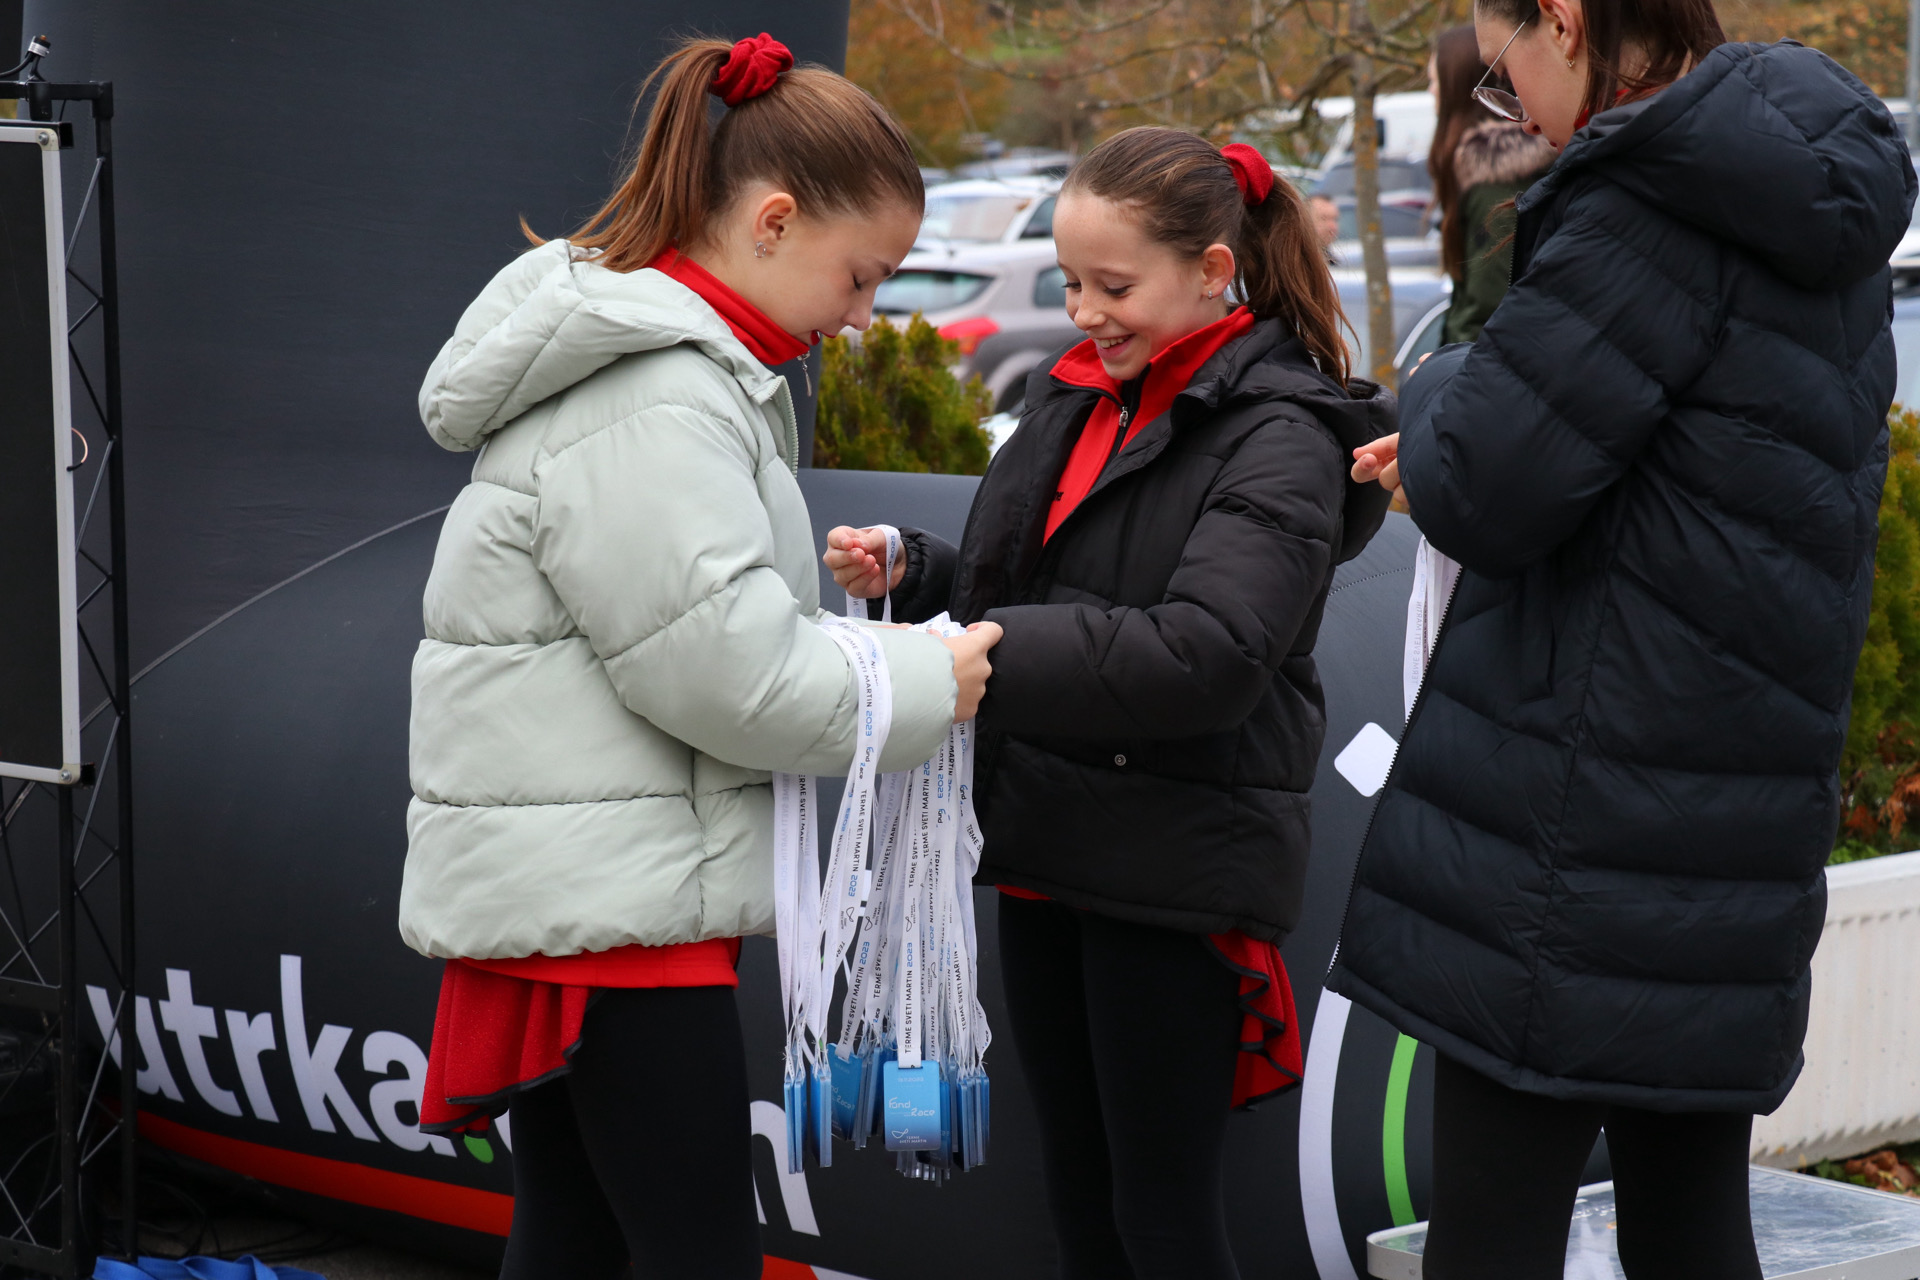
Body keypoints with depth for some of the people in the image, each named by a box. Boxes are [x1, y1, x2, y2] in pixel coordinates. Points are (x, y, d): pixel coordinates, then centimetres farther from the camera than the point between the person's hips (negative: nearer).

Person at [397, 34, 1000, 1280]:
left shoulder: (683, 363, 16)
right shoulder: (648, 401, -18)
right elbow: (721, 666, -20)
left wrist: (869, 650, 6)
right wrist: (925, 687, -9)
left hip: (567, 892, 11)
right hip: (607, 896, -11)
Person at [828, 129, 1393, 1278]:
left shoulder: (1278, 438, -12)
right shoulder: (1076, 401, 11)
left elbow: (1206, 655, -25)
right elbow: (1013, 594, 19)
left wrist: (987, 657, -28)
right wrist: (909, 573, -1)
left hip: (1175, 870, -7)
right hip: (1047, 844, 7)